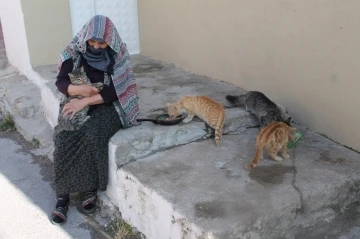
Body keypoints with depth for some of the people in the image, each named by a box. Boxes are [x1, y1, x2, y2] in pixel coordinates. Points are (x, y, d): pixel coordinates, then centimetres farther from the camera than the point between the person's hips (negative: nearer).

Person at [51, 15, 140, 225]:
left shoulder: (118, 54, -11)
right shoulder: (76, 51, -3)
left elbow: (115, 91, -16)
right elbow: (61, 81, -3)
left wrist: (85, 101, -25)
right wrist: (78, 89, -26)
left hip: (108, 105, -2)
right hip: (79, 103, 3)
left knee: (93, 136, -32)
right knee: (64, 138, -25)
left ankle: (91, 189, -11)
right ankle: (63, 195, -14)